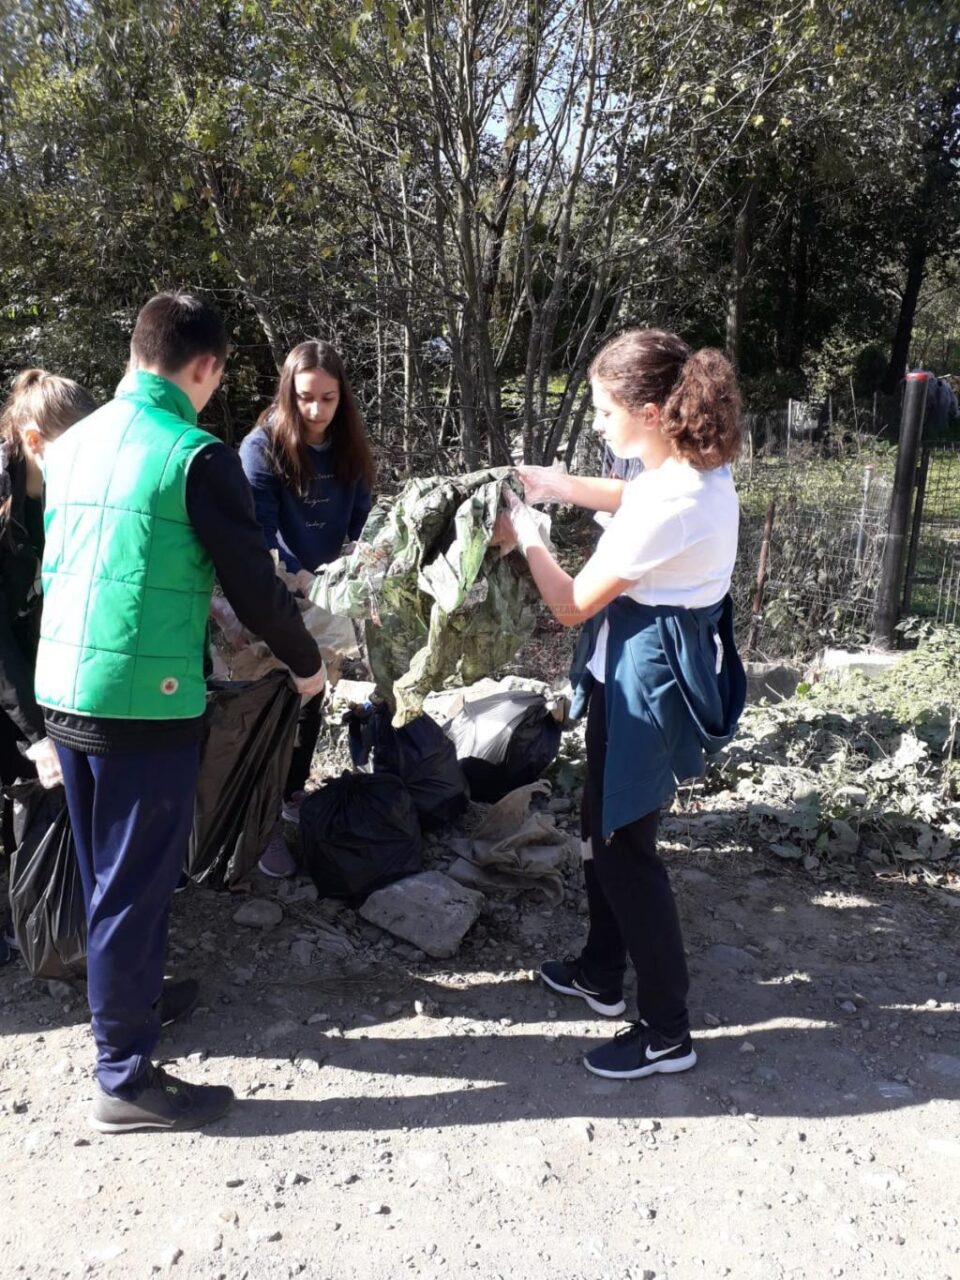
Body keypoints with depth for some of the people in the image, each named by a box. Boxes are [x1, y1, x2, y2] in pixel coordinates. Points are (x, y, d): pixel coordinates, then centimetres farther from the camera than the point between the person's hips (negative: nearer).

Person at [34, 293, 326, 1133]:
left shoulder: (74, 445, 10)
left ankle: (130, 994, 41)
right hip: (145, 699, -8)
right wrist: (307, 662, 6)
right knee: (137, 881, 2)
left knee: (107, 871, 22)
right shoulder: (197, 456, -13)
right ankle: (125, 1077, 14)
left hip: (64, 689, 8)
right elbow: (253, 585, -11)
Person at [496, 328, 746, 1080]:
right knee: (604, 824, 21)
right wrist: (558, 485, 12)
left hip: (647, 679, -10)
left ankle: (667, 1033, 17)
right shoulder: (701, 470, 1)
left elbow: (572, 605, -18)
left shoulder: (670, 505, -28)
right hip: (661, 663, 10)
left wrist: (523, 533, -4)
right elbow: (634, 499, 25)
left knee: (625, 845, 2)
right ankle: (602, 974, 39)